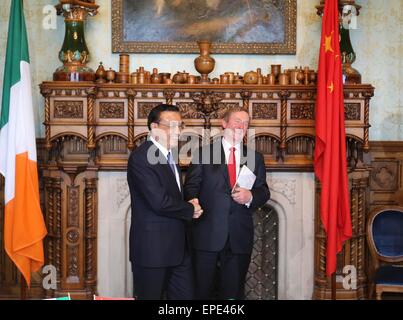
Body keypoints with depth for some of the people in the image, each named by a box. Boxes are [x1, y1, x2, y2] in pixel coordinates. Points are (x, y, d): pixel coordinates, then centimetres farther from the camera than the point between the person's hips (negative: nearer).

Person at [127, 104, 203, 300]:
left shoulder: (170, 156, 16)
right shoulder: (141, 157, -14)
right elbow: (159, 202, -23)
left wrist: (189, 206, 1)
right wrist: (191, 210, -7)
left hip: (178, 248, 9)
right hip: (152, 249, -8)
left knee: (186, 296, 9)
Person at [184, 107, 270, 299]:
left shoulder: (255, 158, 12)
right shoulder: (203, 153, 4)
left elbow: (264, 192, 11)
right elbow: (191, 187, 0)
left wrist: (251, 196, -10)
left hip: (240, 237, 3)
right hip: (207, 234, -2)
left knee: (234, 292, 9)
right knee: (202, 291, 3)